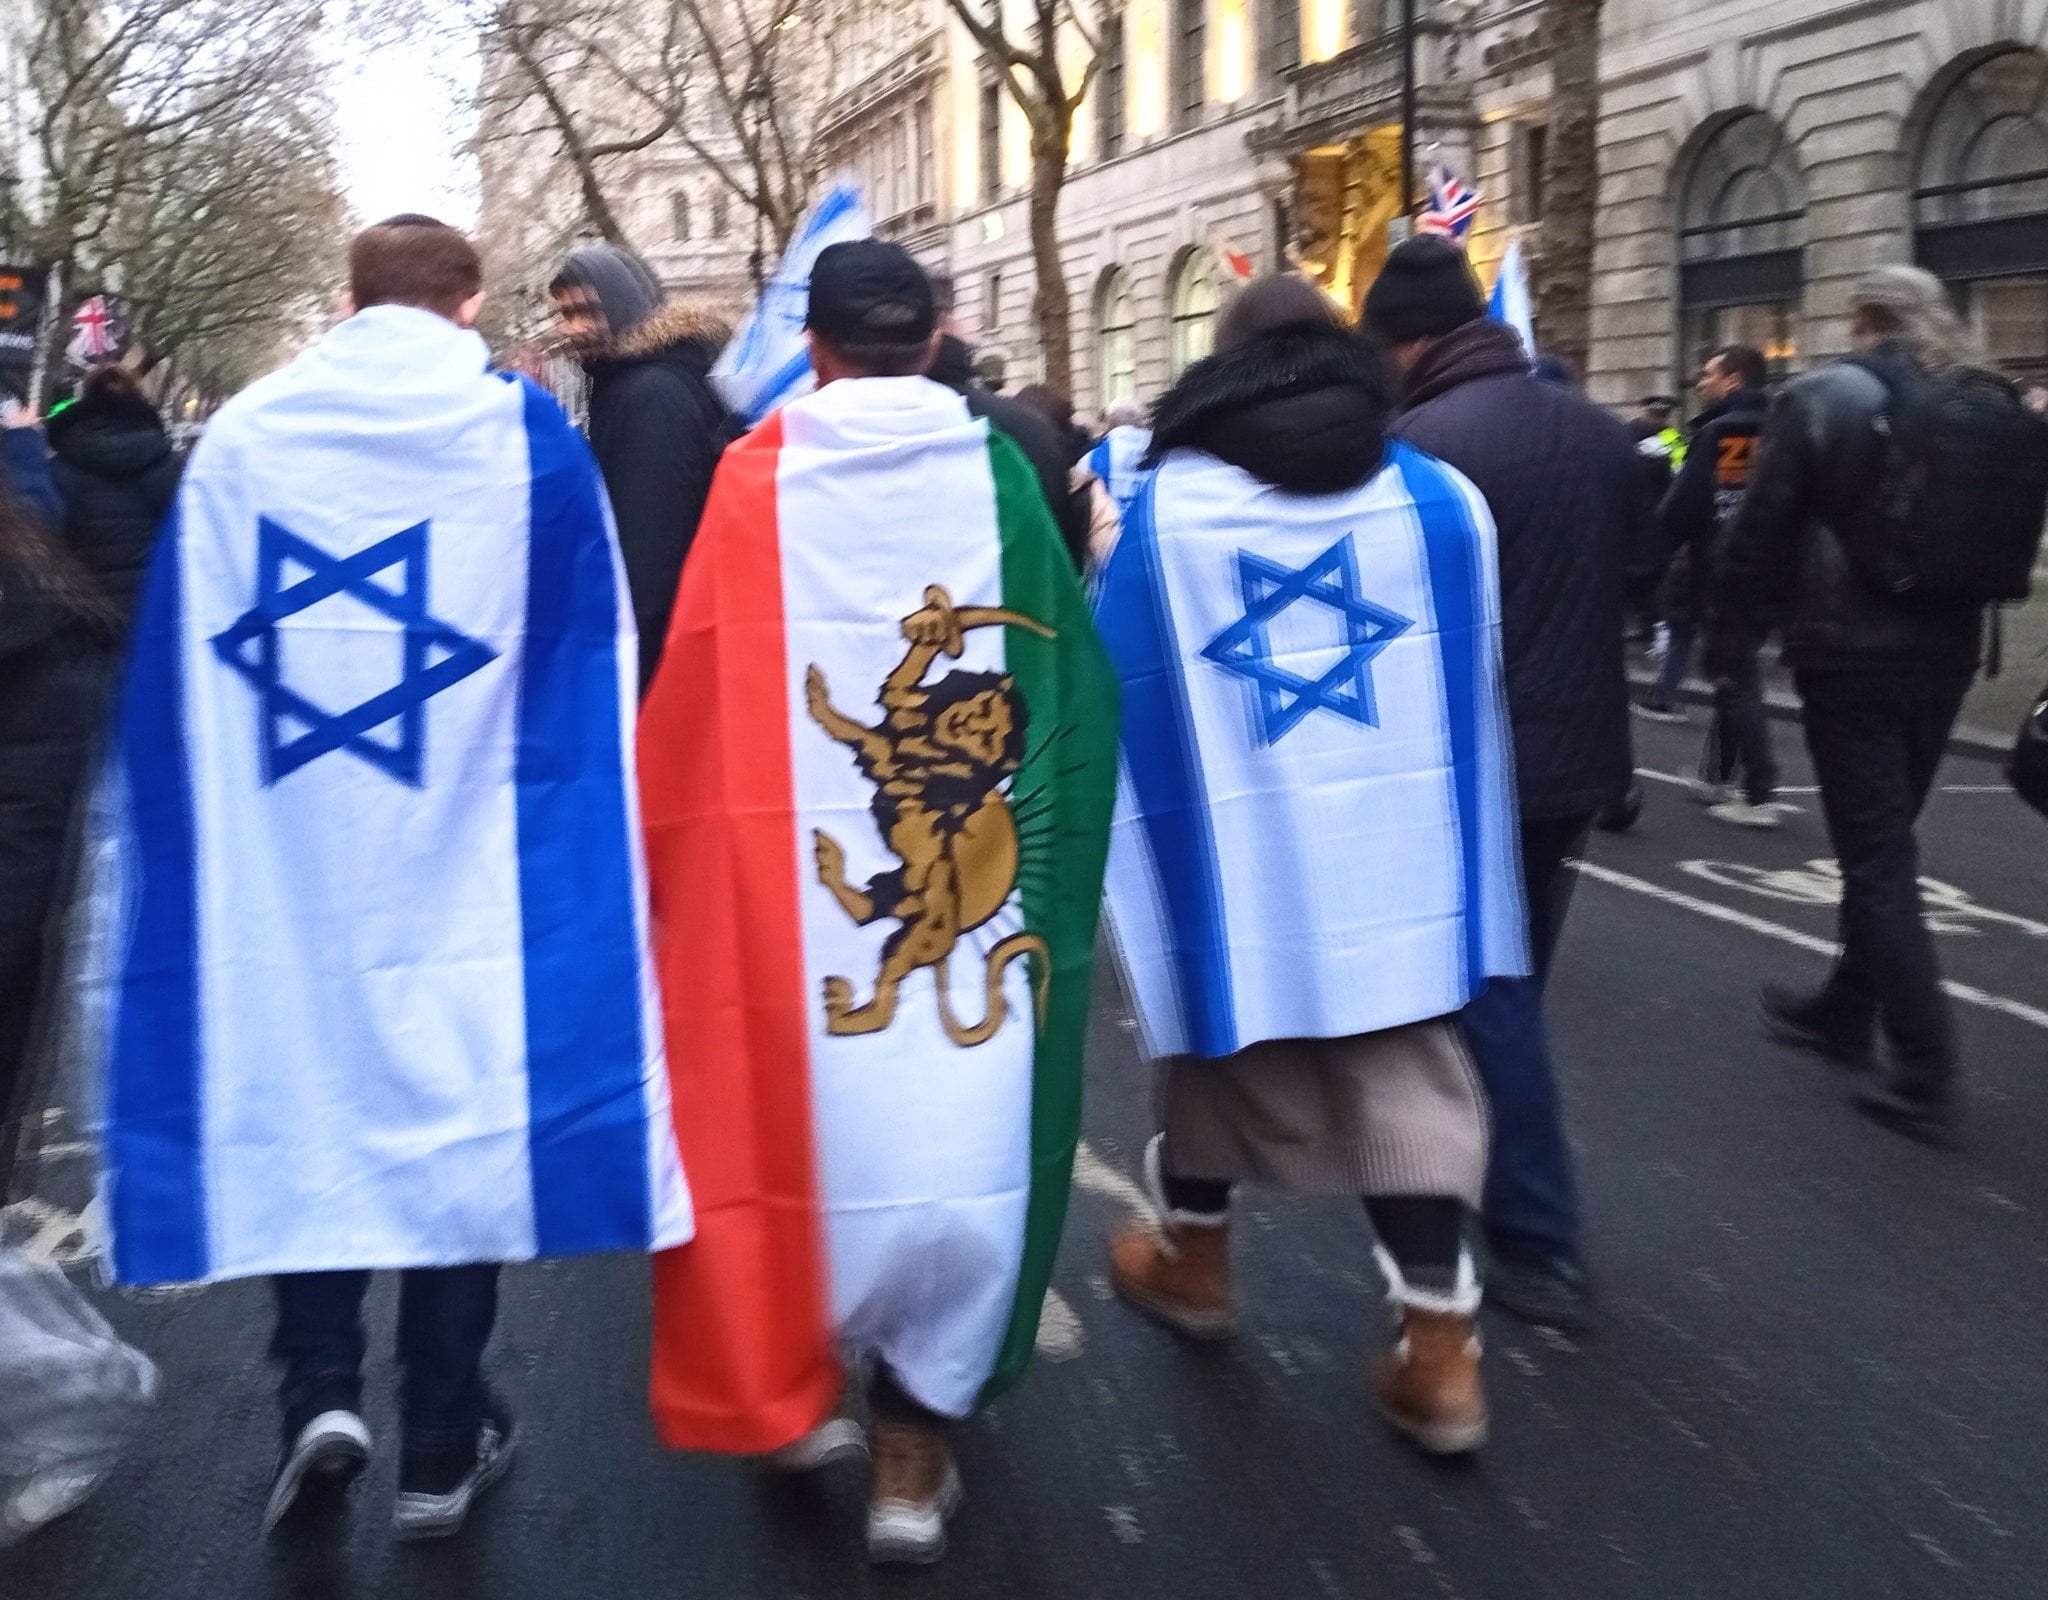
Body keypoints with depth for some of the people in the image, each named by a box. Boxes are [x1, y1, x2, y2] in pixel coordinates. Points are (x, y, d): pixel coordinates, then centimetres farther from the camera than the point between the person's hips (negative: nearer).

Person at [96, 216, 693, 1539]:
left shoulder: (239, 437, 3)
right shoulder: (525, 430, -4)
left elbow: (176, 674, 6)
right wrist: (571, 819, 8)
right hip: (468, 850, -1)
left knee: (298, 1095, 17)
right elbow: (585, 656, -3)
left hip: (285, 852, 2)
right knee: (462, 1102, 8)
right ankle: (442, 1446, 14)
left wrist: (176, 841, 14)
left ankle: (320, 1389, 6)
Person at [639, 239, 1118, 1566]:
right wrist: (1050, 837, 14)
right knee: (956, 1109, 9)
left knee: (801, 1092, 17)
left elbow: (689, 695, -4)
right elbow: (1074, 680, 2)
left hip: (788, 867, 0)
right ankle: (914, 1448, 15)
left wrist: (680, 849, 8)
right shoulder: (1001, 472, -1)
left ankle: (797, 1377, 27)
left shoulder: (757, 478, -4)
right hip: (976, 876, 1)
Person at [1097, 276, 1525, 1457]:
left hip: (1229, 853, -1)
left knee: (1223, 1046, 19)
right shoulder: (1441, 496, 2)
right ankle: (1440, 1348, 4)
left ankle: (1193, 1258, 38)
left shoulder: (1161, 507, -3)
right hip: (1395, 851, 1)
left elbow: (1116, 684, 4)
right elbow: (1481, 679, 12)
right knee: (1410, 1084, 4)